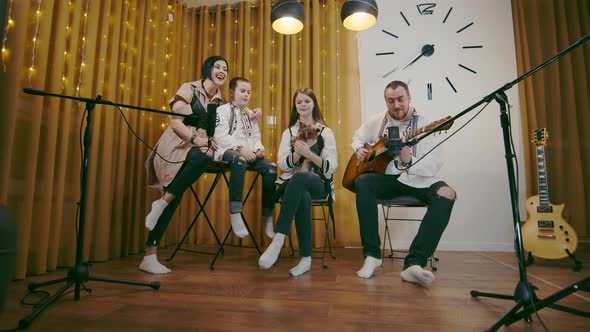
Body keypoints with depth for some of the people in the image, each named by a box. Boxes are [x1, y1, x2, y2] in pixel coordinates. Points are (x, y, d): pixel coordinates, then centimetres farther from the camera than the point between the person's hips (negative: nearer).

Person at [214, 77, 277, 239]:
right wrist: (240, 148, -25)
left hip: (249, 153, 6)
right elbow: (221, 136, -11)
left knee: (270, 167, -20)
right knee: (239, 161, -40)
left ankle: (267, 216, -13)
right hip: (228, 151, -6)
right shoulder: (222, 110, 4)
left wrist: (259, 149, -6)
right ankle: (235, 214, -37)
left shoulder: (250, 114, 25)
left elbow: (256, 137, 18)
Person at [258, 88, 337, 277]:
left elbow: (332, 167, -3)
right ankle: (306, 259, -29)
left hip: (319, 184, -1)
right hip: (293, 183, 2)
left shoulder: (325, 132, 7)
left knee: (299, 178, -39)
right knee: (303, 198, -37)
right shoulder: (289, 132, 15)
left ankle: (278, 240, -40)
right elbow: (283, 165, 3)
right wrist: (298, 152, -15)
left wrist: (309, 153, -18)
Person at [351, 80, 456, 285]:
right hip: (386, 178, 2)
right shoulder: (378, 120, 6)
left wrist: (409, 161, -32)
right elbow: (358, 137, 23)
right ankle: (372, 255, -26)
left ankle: (414, 263, -36)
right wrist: (359, 149, 1)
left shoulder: (423, 125, -6)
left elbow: (434, 166, -13)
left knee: (446, 194, -31)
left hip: (416, 179, -1)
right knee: (362, 182, -31)